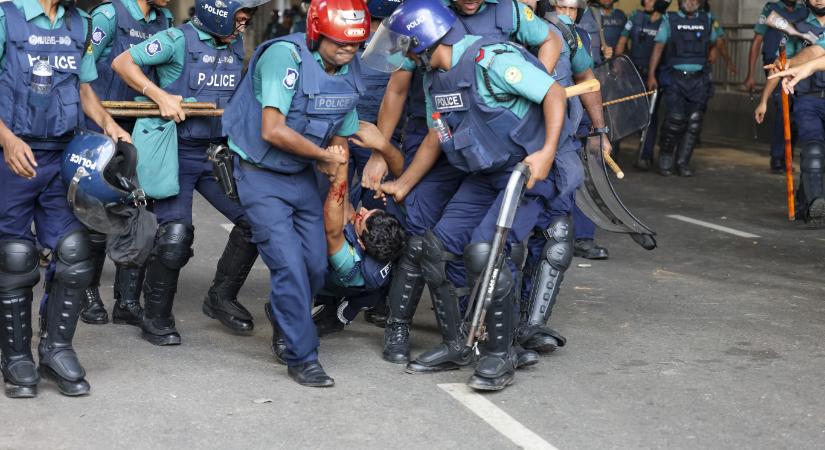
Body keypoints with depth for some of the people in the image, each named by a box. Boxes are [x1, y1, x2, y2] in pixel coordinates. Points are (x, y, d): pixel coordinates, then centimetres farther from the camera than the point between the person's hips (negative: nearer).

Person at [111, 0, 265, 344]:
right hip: (177, 152, -6)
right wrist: (161, 96, -21)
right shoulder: (179, 40, -11)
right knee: (175, 236, -14)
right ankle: (156, 318, 6)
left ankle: (221, 298, 18)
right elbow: (122, 63, -11)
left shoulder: (236, 46, 8)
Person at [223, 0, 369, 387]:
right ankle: (301, 357, 1)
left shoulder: (351, 75, 1)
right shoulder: (286, 55, -23)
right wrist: (325, 154, -16)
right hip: (261, 176, -7)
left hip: (302, 177, 7)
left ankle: (282, 315, 39)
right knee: (290, 266, -12)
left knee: (316, 267, 8)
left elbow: (341, 139, 13)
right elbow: (273, 130, -27)